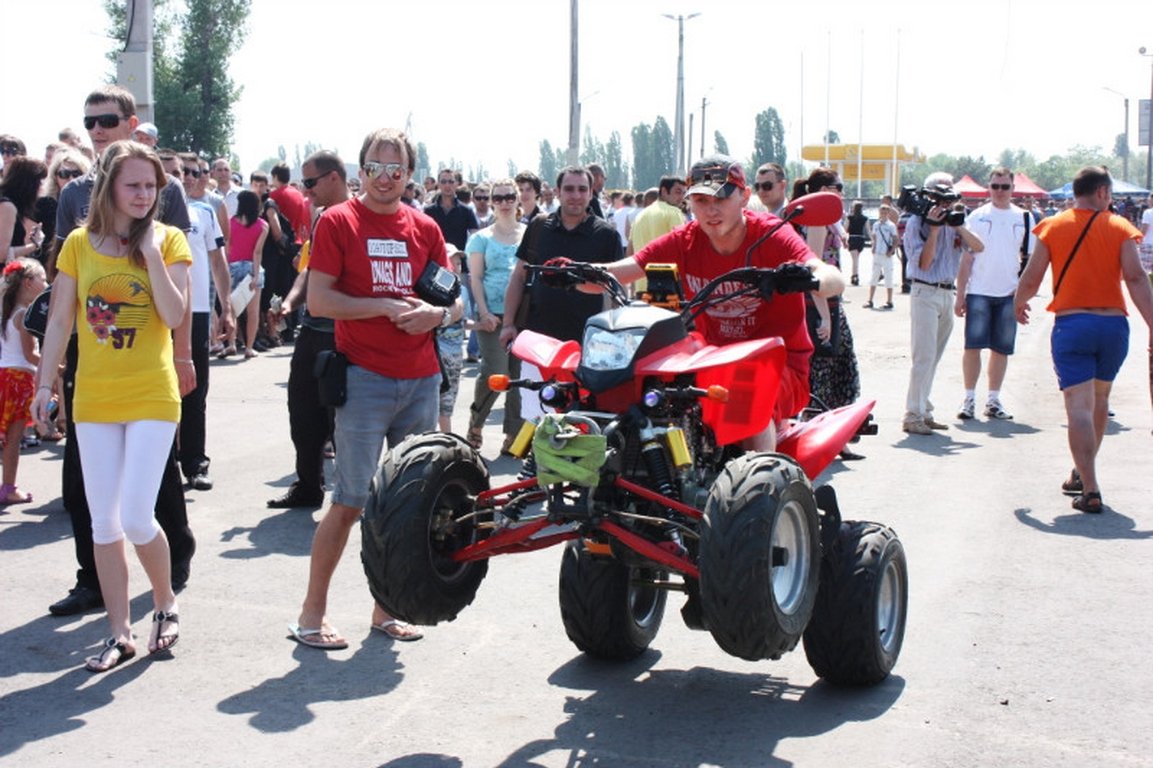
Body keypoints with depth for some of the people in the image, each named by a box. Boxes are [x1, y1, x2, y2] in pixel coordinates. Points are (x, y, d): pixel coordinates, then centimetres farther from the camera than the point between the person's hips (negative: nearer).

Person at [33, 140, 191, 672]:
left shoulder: (169, 240, -2)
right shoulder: (79, 244, 4)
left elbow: (175, 317, -13)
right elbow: (60, 320, 7)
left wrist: (152, 252, -15)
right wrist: (45, 384, 2)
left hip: (151, 397, -3)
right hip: (94, 399, 3)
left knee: (136, 518, -9)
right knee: (103, 522, 6)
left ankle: (165, 603, 18)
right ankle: (120, 633, 17)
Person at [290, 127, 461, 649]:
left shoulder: (425, 228, 12)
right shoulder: (338, 221, -1)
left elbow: (455, 301, 14)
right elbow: (318, 299, -8)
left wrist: (438, 314, -8)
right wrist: (385, 307, -15)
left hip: (422, 381, 5)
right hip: (365, 379, -5)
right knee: (352, 501, -6)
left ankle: (385, 608, 20)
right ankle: (312, 612, 6)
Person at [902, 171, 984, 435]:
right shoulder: (916, 222, -7)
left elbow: (978, 247, 0)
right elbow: (924, 263, -14)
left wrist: (957, 225, -10)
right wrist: (934, 228, -18)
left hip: (947, 293, 6)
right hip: (926, 293, -6)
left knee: (934, 357, 10)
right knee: (924, 356, -10)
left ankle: (924, 412, 16)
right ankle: (912, 415, -8)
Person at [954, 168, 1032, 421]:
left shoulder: (1024, 218, 6)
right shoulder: (977, 217, 2)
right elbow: (966, 258, 2)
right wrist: (960, 295, -2)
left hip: (1009, 294, 2)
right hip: (978, 292, -2)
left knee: (1001, 349, 6)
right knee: (972, 346, -5)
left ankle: (993, 400, 14)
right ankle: (969, 398, 4)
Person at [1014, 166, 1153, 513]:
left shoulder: (1052, 227, 2)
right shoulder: (1119, 228, 2)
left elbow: (1030, 279, 2)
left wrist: (1018, 302, 23)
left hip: (1070, 324, -1)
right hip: (1114, 323, 2)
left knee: (1079, 407, -6)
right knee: (1098, 400, 21)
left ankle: (1090, 490, -15)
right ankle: (1082, 473, 33)